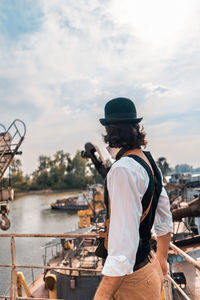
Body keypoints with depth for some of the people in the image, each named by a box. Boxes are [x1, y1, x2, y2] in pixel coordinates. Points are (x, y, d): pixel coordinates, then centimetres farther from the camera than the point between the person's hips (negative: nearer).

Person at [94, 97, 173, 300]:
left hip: (132, 278, -8)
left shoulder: (123, 169, -25)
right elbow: (165, 220, 12)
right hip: (150, 267, 8)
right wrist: (161, 260, 25)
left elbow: (124, 240, -29)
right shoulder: (148, 162, 4)